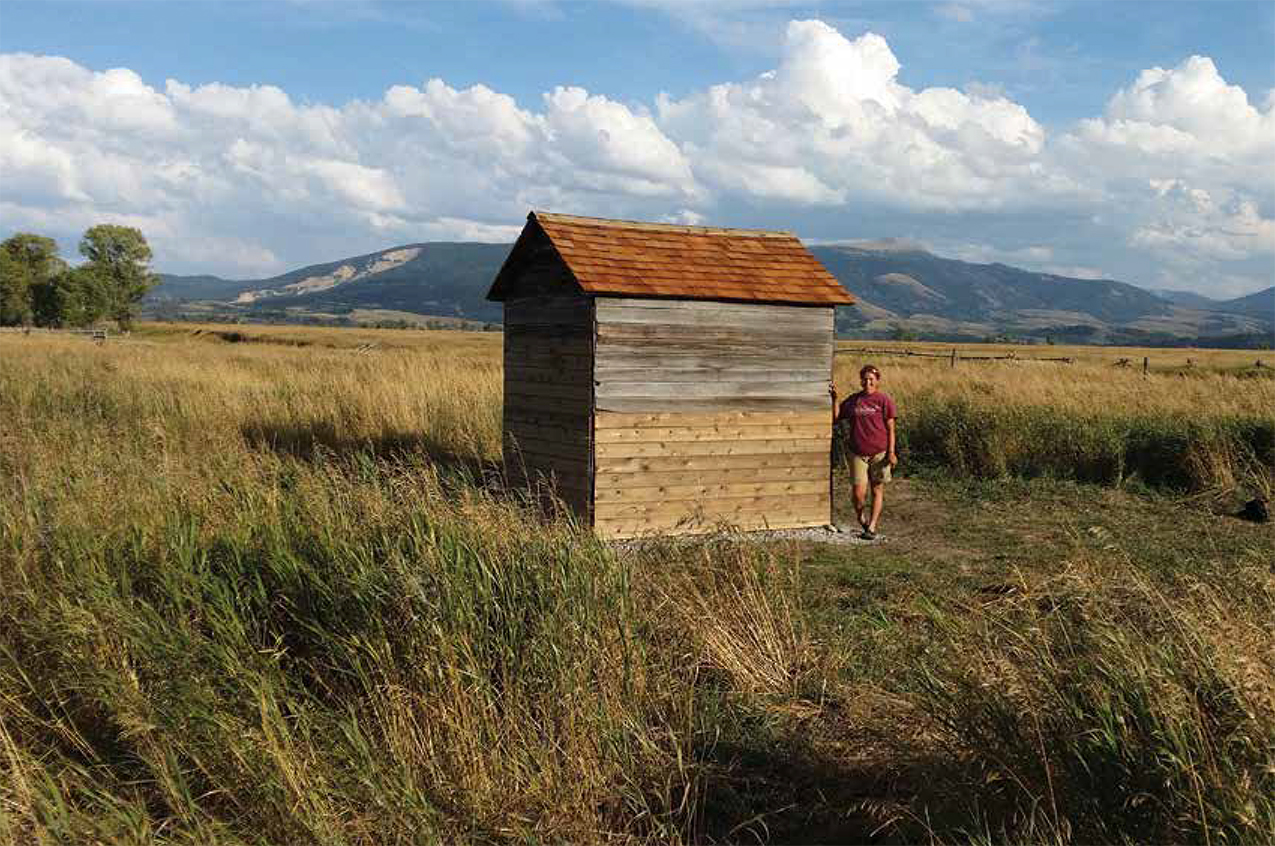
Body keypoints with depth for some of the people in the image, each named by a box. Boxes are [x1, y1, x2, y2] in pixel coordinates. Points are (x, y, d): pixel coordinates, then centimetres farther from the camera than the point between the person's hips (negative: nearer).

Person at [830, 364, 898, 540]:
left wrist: (891, 452, -8)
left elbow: (890, 428, -2)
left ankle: (872, 528, 12)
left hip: (879, 453, -2)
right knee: (859, 492, -5)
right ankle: (862, 519, 22)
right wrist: (834, 398, 2)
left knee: (877, 491, 5)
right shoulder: (853, 400, 8)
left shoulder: (884, 399, -2)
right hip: (858, 453, 2)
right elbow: (836, 418, 13)